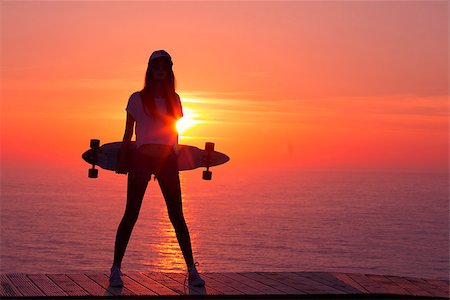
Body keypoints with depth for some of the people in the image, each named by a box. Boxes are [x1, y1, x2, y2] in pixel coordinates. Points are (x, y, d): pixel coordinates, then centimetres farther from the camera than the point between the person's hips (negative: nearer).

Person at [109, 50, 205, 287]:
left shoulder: (174, 99, 9)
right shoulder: (138, 99, 1)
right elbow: (128, 133, 6)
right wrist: (123, 160, 6)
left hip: (167, 161, 2)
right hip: (141, 159, -2)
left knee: (177, 216, 3)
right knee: (131, 215, -3)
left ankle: (192, 270, 7)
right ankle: (116, 269, 3)